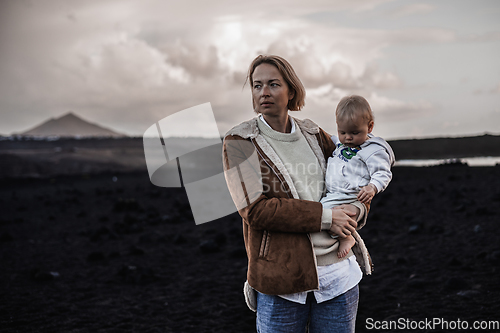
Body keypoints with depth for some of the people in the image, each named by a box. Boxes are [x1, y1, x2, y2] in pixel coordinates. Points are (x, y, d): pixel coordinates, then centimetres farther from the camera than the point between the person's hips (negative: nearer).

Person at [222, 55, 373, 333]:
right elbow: (255, 209, -15)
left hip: (338, 271, 4)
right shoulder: (239, 142, -4)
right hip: (280, 280, -4)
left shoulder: (313, 135, 9)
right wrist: (325, 217, -16)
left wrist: (357, 209, -2)